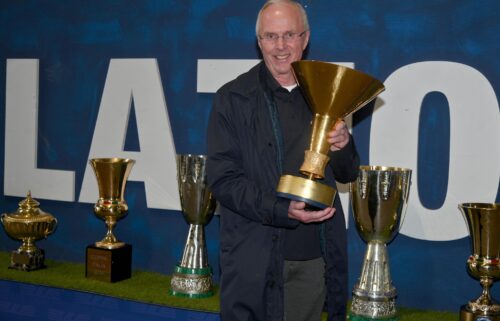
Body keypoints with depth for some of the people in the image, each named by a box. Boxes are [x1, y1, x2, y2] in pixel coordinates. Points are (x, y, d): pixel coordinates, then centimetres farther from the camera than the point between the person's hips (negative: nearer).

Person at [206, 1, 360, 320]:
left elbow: (347, 175, 14)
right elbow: (223, 179, -9)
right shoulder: (233, 98, -4)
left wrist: (343, 146, -9)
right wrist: (283, 210, -23)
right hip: (255, 258, -3)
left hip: (315, 258, 3)